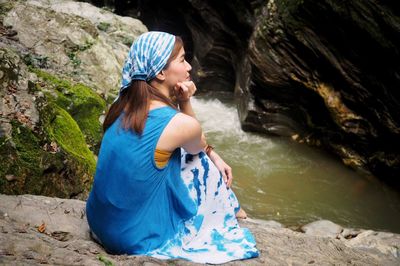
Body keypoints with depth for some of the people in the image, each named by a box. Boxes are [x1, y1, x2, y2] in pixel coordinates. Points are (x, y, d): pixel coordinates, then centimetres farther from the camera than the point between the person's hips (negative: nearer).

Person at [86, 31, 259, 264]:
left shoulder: (125, 103, -3)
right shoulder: (180, 124, -25)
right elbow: (197, 147, 2)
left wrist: (213, 154, 11)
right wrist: (185, 102, -9)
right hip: (136, 239, -6)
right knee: (203, 164, 11)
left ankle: (228, 210, 41)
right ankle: (230, 212, 39)